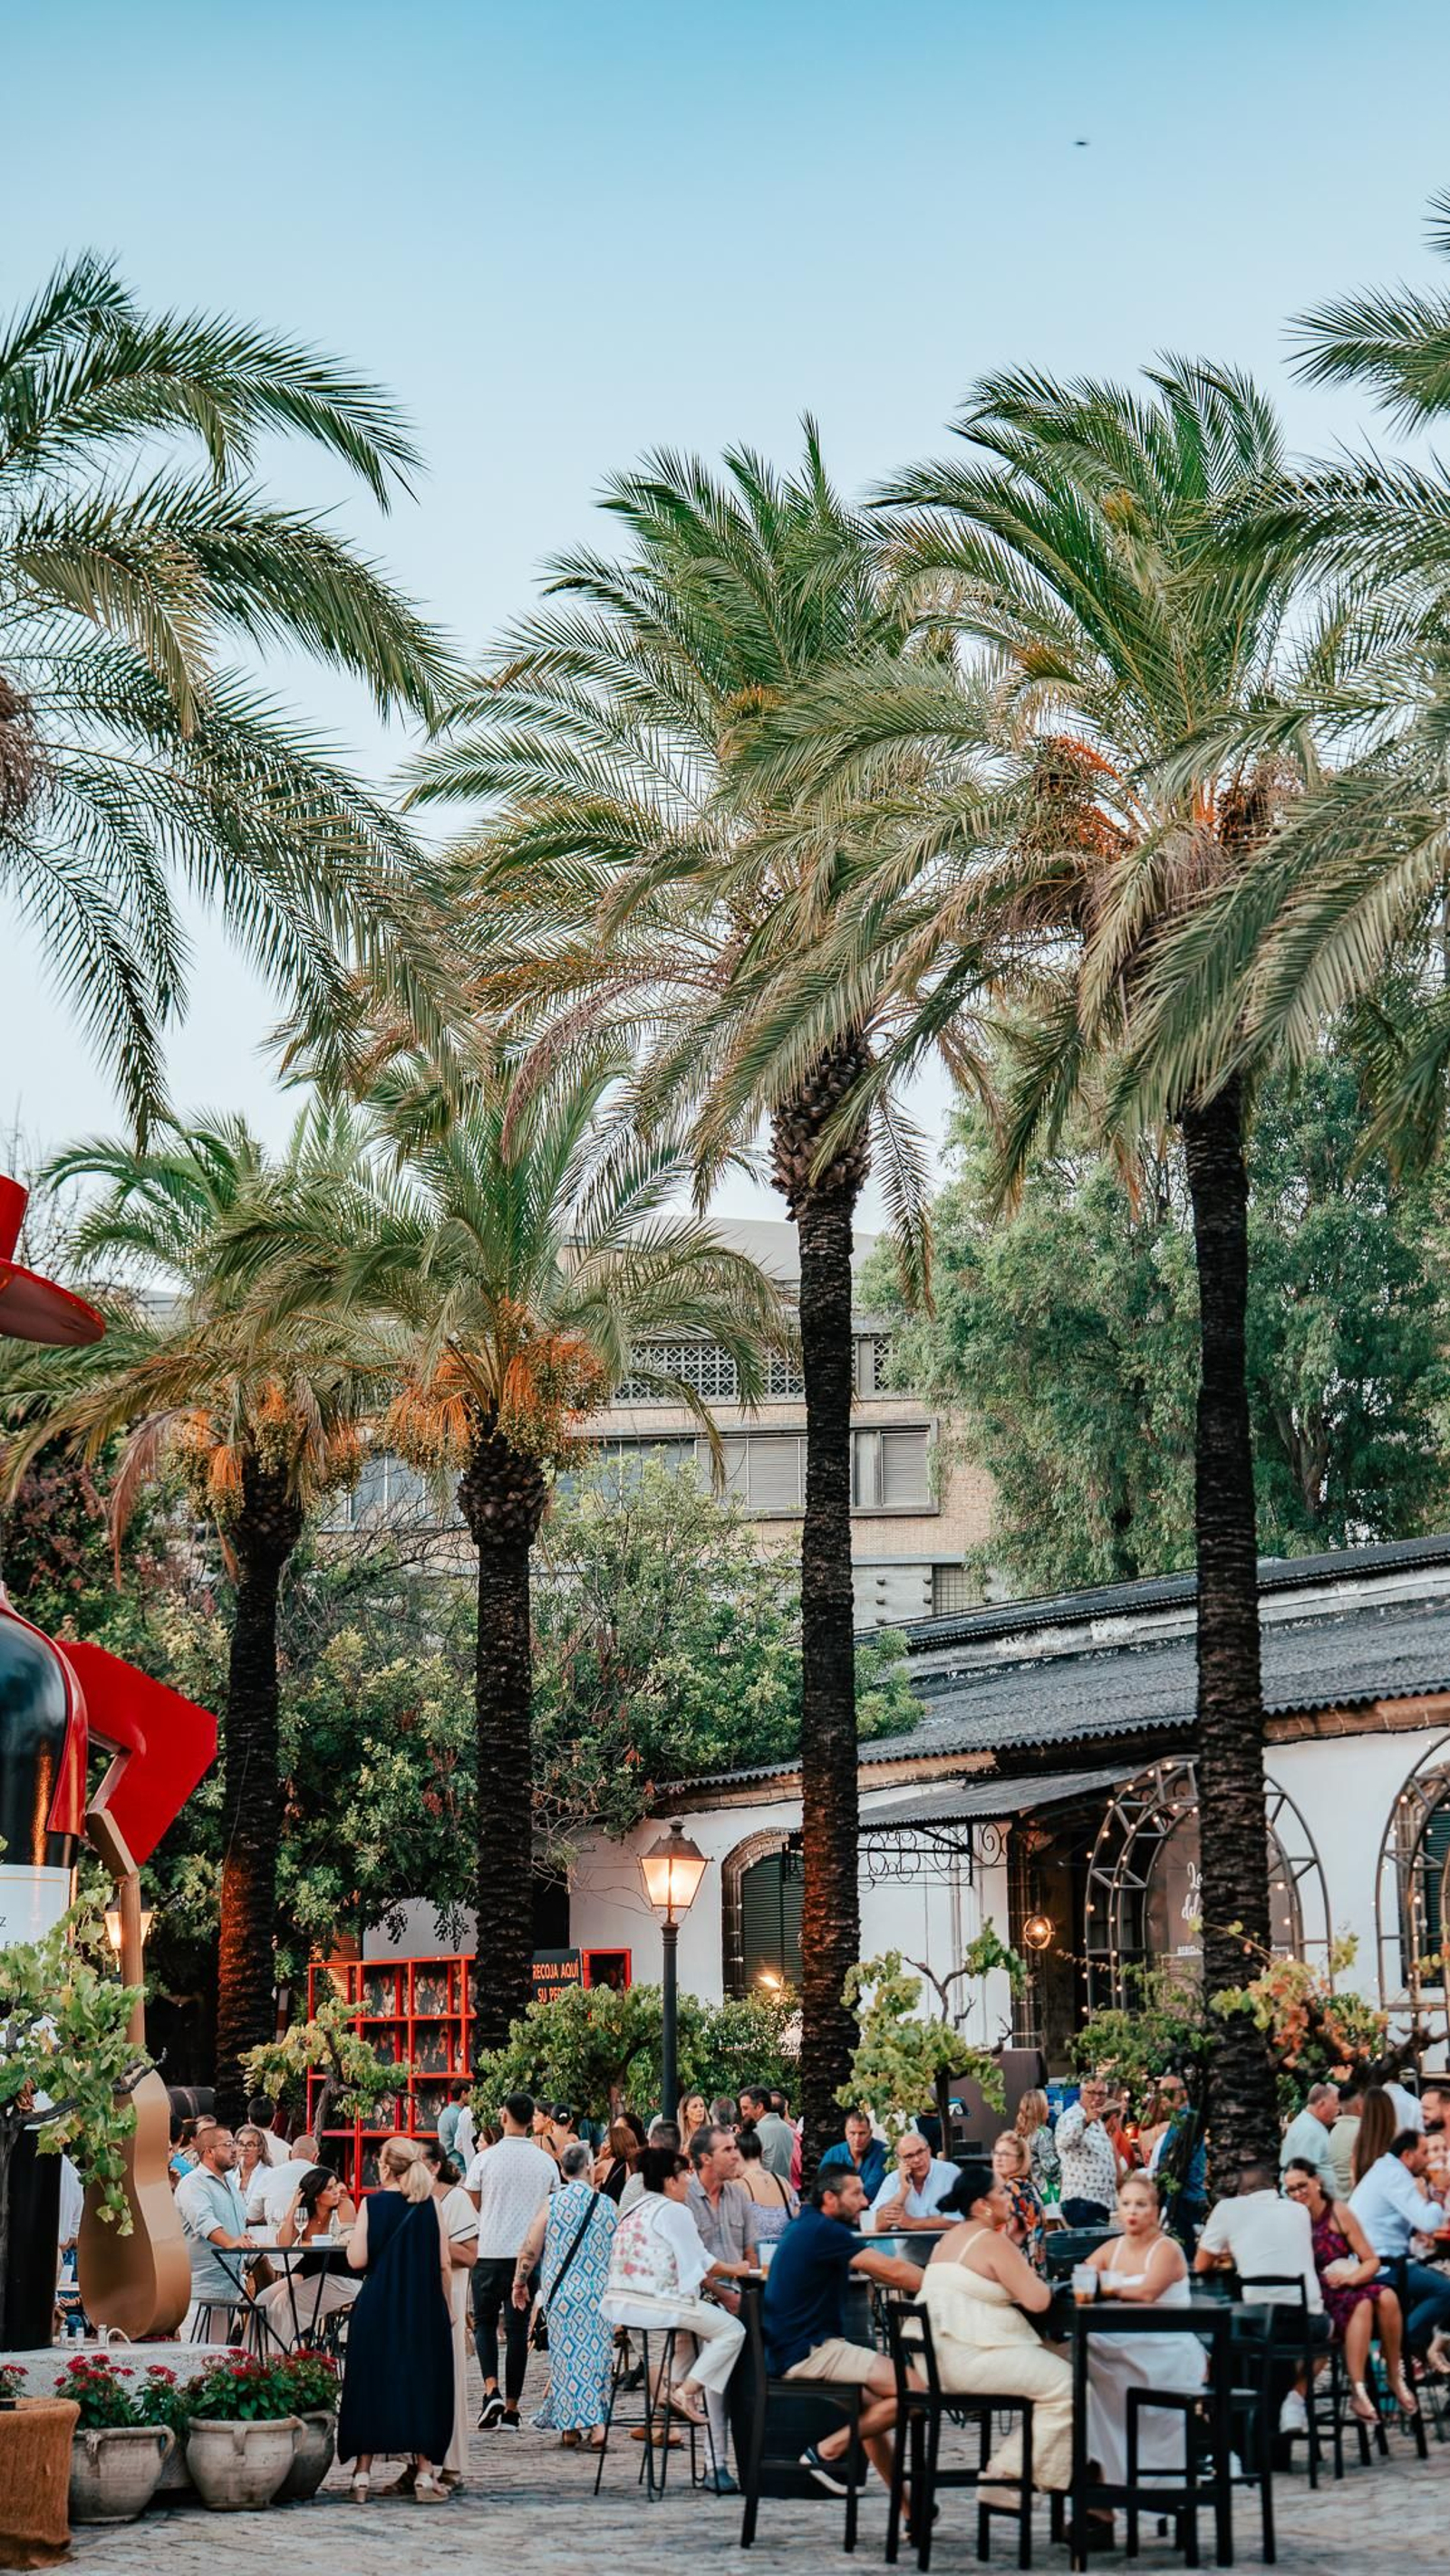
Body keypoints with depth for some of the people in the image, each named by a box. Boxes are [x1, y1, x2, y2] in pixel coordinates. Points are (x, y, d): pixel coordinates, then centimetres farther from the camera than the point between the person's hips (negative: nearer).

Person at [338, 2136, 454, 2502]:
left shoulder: (371, 2204, -6)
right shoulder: (431, 2205, -2)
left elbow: (357, 2259, -10)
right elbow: (443, 2263, -2)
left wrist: (357, 2230, 7)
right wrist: (445, 2308, 9)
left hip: (377, 2309, -1)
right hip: (424, 2308, 1)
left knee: (370, 2384, 8)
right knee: (422, 2382, 7)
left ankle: (363, 2474, 7)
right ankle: (425, 2473, 3)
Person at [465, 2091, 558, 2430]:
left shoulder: (485, 2158, -6)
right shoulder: (546, 2162, 1)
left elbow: (471, 2205, 1)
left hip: (490, 2250, -2)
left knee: (484, 2322, 12)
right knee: (518, 2328, 7)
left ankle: (491, 2391, -9)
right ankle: (511, 2408, 7)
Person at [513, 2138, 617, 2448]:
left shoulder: (552, 2204, -5)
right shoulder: (607, 2205, 0)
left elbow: (530, 2249, -2)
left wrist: (520, 2282, 12)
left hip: (562, 2291, -1)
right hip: (601, 2292, 1)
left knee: (567, 2354, 6)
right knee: (597, 2353, 7)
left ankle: (569, 2428, 8)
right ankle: (598, 2423, -5)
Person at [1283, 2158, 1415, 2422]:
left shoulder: (1339, 2212, 3)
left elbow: (1372, 2261, 2)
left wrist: (1350, 2278, -16)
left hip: (1347, 2288, 3)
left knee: (1387, 2297, -29)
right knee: (1362, 2304, -33)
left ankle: (1395, 2375, -9)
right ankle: (1357, 2391, -32)